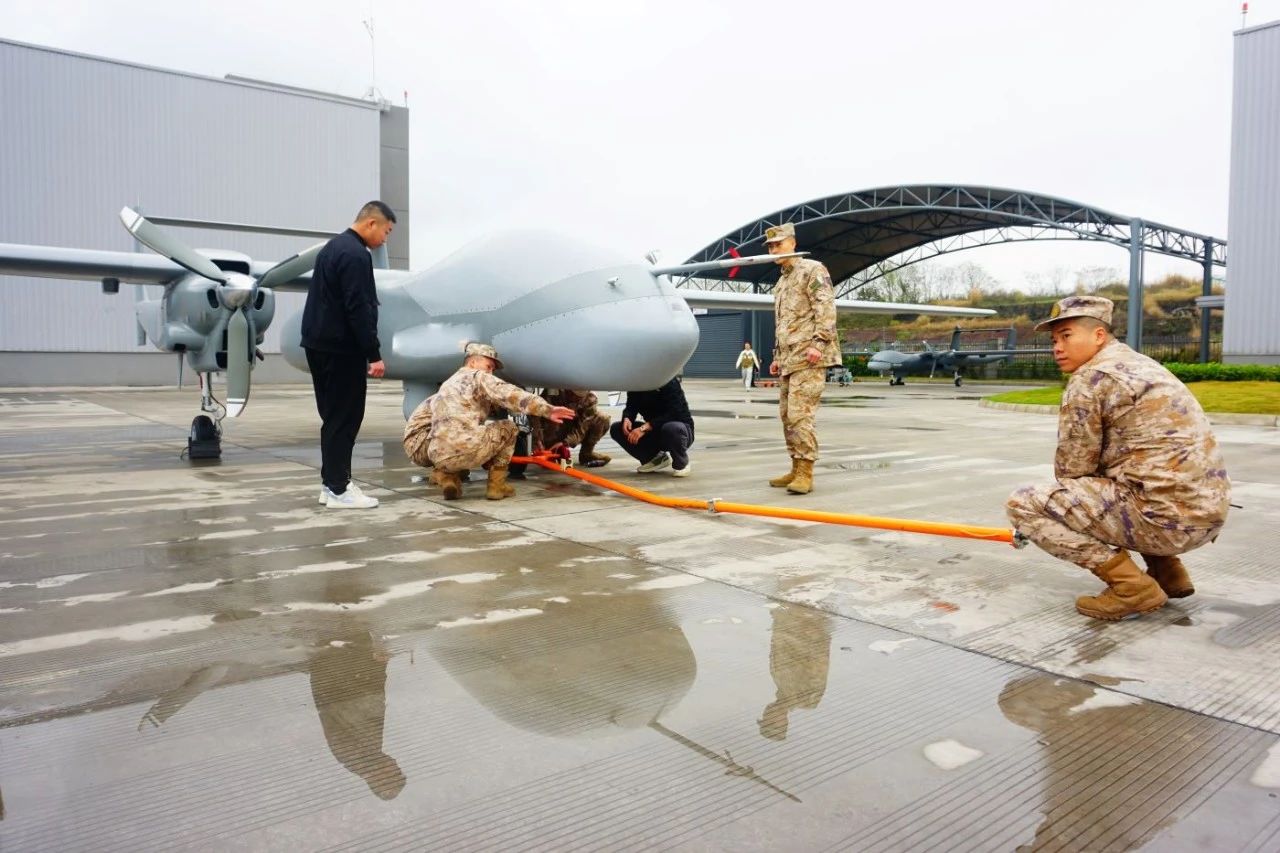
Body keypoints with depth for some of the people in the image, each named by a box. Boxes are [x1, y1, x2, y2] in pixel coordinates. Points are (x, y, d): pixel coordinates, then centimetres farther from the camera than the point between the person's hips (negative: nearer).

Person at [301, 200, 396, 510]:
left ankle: (331, 482, 17)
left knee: (334, 416, 13)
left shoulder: (334, 246, 18)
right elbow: (358, 309, -21)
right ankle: (338, 489, -1)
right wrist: (374, 354, -19)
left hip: (321, 344, 10)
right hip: (340, 348, -10)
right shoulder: (355, 254, -15)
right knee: (345, 417, -5)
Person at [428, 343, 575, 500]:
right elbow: (510, 394, -9)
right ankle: (496, 485, 11)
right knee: (508, 428, 17)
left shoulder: (447, 385, 31)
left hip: (438, 457, 7)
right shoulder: (478, 376, 8)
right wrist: (548, 410, -17)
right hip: (466, 449, -7)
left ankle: (448, 477, 11)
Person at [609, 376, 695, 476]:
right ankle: (656, 458, 3)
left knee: (671, 428, -41)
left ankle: (682, 464, -9)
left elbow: (675, 413, -30)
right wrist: (626, 418, -25)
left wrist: (645, 427, -37)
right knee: (616, 429, -8)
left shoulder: (669, 382, -22)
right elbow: (631, 407, 0)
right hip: (655, 432, 6)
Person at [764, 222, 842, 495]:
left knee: (800, 414, -15)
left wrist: (819, 342, -22)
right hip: (788, 358, 9)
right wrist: (777, 357, 24)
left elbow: (826, 307, -13)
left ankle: (805, 474, -14)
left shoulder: (812, 270, -2)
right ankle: (796, 469, 15)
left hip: (809, 356, -9)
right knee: (787, 415, 8)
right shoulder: (781, 283, 26)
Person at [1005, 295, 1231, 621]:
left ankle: (1131, 585, -8)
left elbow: (1071, 471, -6)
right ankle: (1166, 570, 22)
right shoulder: (1141, 365, 19)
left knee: (1022, 503, -8)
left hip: (1166, 519, -10)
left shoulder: (1088, 380, -9)